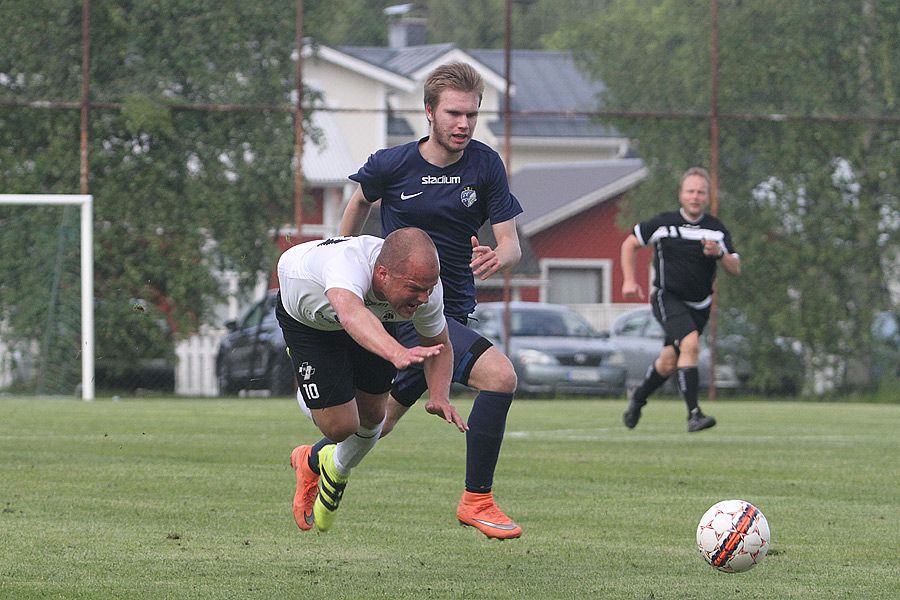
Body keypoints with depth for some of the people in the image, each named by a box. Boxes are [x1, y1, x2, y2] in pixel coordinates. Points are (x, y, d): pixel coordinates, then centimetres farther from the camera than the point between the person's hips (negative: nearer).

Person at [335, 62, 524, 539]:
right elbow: (360, 201, 13)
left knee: (380, 422, 18)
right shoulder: (391, 164, -9)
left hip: (454, 310, 5)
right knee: (499, 374, -25)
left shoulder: (486, 166, -3)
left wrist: (496, 259, -28)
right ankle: (477, 500, -14)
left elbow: (511, 243, -5)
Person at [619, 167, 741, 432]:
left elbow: (735, 269, -2)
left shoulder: (717, 229, 1)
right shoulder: (663, 223, -5)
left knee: (669, 363, 11)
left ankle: (639, 396, 42)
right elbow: (629, 244, 7)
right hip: (668, 298, -4)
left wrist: (719, 254, -23)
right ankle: (693, 413, -29)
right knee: (690, 343, -28)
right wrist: (629, 281, -2)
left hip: (699, 305, 4)